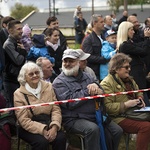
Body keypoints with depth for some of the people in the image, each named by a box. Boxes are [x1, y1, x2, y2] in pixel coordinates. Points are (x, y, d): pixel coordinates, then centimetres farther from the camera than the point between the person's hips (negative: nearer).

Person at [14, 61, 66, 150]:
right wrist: (42, 130, -23)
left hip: (47, 124, 3)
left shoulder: (48, 87, 4)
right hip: (29, 128, -3)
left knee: (61, 138, -25)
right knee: (42, 141, -32)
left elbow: (56, 109, -1)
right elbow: (24, 120, -11)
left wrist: (54, 127, -19)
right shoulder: (19, 94, -7)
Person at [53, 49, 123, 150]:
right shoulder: (59, 82, -2)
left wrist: (96, 89, -11)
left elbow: (102, 93, 12)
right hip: (74, 119, -6)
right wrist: (87, 91, -11)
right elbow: (69, 103, -15)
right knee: (93, 129, -33)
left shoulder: (87, 77, 15)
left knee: (117, 130, -8)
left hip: (95, 115, 6)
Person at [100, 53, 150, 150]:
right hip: (120, 118, -9)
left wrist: (140, 98, 11)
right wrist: (125, 105, -20)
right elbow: (107, 107, -19)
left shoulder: (129, 79, 18)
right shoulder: (107, 83, -11)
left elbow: (138, 92, 34)